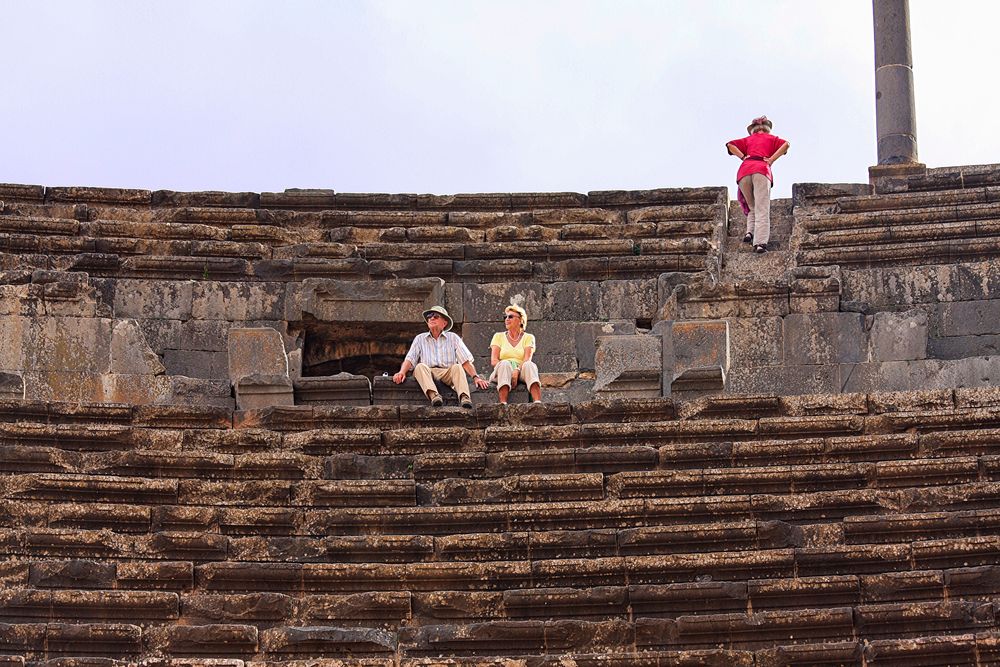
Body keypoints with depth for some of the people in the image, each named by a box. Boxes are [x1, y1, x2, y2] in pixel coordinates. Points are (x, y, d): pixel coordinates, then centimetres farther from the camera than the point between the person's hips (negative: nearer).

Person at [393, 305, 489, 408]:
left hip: (448, 373, 0)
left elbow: (466, 361, 9)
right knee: (420, 366, -32)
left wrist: (476, 377, -7)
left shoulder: (453, 338, 18)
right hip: (427, 373, 0)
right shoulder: (420, 339, 21)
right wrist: (402, 372, -12)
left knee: (457, 367, -31)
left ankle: (464, 397, -53)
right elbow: (410, 360, 9)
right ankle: (433, 395, -55)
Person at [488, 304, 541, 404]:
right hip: (501, 373, 0)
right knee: (505, 364, -34)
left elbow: (527, 359, -4)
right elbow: (493, 360, 3)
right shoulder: (498, 336, 17)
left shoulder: (528, 338, 14)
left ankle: (538, 403, -56)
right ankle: (503, 403, -53)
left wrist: (517, 370, -26)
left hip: (521, 372, 0)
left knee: (529, 365, -34)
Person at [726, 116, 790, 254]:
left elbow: (730, 145, 17)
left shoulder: (748, 139, 31)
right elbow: (786, 144, 7)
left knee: (752, 207, 19)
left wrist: (743, 157, 13)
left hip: (744, 170, 2)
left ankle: (750, 232, -5)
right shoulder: (772, 138, 27)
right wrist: (771, 160, 6)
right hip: (762, 170, -2)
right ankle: (760, 242, -25)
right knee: (762, 209, -10)